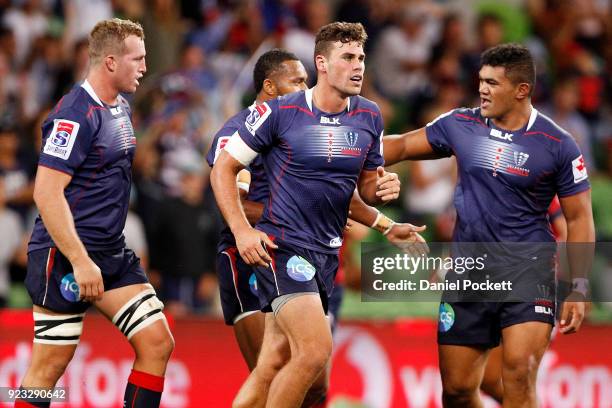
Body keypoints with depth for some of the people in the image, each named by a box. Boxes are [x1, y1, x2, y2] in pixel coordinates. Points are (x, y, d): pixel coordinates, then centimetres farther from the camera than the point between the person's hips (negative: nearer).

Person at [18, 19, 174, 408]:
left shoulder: (121, 108, 12)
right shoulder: (75, 114, -17)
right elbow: (47, 193, -21)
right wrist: (80, 261, -24)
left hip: (112, 252, 9)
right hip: (65, 257, -9)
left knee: (158, 343, 1)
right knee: (50, 365, -4)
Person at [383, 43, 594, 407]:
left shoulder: (558, 145, -5)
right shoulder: (460, 125, 3)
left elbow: (579, 217, 0)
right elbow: (401, 146, 15)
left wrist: (578, 288, -4)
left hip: (528, 268, -4)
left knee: (519, 373, -22)